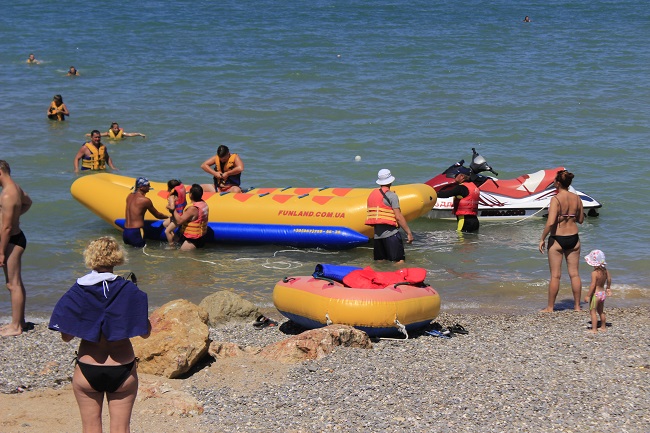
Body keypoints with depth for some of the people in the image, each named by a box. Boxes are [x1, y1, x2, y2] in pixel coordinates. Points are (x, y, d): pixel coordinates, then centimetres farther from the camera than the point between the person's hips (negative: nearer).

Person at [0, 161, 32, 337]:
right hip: (16, 237, 10)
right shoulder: (16, 188, 8)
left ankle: (16, 327, 2)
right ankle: (19, 321, 28)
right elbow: (28, 202, 32)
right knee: (16, 283, 18)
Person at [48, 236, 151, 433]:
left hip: (88, 370, 0)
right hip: (122, 370, 0)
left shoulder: (77, 293, -7)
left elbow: (66, 336, -5)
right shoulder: (129, 291, -8)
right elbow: (145, 332, -5)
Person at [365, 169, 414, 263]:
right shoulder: (391, 195, -9)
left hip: (377, 234, 8)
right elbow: (398, 217, -13)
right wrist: (409, 232, -9)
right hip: (391, 234, -8)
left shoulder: (372, 194, 14)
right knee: (399, 261, -10)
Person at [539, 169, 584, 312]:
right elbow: (580, 220, 8)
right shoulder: (576, 198, -1)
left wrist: (542, 239, -13)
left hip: (557, 239, -5)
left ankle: (550, 307, 13)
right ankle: (577, 305, 19)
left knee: (555, 275, 4)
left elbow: (550, 222, -24)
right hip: (573, 238, 5)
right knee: (574, 274, 13)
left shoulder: (556, 199, -17)